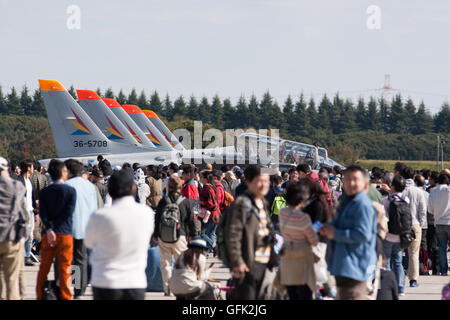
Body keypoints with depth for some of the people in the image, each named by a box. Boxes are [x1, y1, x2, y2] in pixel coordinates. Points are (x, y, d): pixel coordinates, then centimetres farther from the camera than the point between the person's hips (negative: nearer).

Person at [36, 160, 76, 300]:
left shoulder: (44, 192, 5)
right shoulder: (71, 191, -2)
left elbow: (43, 213, -7)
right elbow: (69, 213, -12)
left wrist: (49, 229, -14)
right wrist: (55, 224, -5)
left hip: (48, 234, 2)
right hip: (65, 234, -2)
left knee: (43, 268, 10)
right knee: (65, 269, 2)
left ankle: (40, 295, 15)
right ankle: (65, 296, 2)